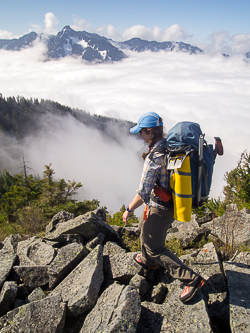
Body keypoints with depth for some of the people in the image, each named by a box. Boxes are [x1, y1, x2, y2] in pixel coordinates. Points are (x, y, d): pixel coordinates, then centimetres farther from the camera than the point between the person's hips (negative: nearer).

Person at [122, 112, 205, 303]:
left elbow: (144, 193, -26)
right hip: (173, 202, 9)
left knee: (155, 248, 9)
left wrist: (129, 210, -12)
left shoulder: (154, 157, -29)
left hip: (159, 209, -9)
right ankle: (148, 261, 53)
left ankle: (192, 280, 10)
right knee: (144, 228, 31)